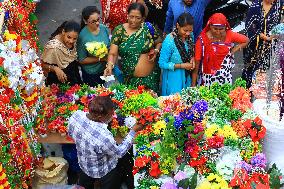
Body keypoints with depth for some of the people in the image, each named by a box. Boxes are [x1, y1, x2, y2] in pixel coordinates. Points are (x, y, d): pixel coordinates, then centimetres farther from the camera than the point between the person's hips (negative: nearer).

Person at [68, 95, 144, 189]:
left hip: (84, 164, 5)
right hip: (103, 172, -5)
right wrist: (133, 131, -15)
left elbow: (70, 132, -4)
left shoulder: (76, 114, -28)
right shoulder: (104, 137, -45)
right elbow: (119, 153, -22)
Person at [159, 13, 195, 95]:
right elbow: (162, 64, -19)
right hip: (173, 79, -6)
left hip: (186, 77, 6)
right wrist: (182, 66, -21)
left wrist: (192, 59, -8)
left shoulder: (190, 36, -5)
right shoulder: (169, 41, -24)